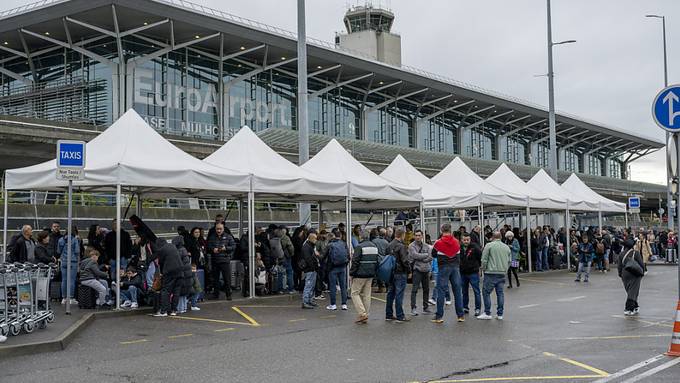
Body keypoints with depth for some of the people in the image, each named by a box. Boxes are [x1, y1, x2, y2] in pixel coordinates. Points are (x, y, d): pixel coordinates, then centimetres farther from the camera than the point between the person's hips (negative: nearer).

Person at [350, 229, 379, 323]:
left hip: (360, 274, -7)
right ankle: (366, 317, 13)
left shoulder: (359, 247, -14)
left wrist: (351, 273, -7)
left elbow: (355, 262, -16)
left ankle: (362, 314, -9)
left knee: (355, 293, 2)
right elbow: (377, 261, 15)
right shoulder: (374, 247, 10)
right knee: (366, 294, 11)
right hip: (370, 275, 7)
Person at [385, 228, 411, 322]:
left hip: (390, 273, 7)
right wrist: (409, 271, -5)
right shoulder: (401, 246, -15)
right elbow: (405, 261, -18)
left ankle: (389, 315, 19)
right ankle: (400, 316, -1)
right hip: (400, 273, -7)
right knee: (399, 294, -4)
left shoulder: (389, 246, 8)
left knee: (390, 294, 13)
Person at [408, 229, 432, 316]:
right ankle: (413, 308, -5)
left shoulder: (426, 246, 9)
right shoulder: (412, 246, -4)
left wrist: (420, 259, -12)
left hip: (426, 270, 5)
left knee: (426, 289, 11)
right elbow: (415, 255, -17)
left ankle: (426, 307, 20)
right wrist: (426, 254, -6)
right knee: (415, 289, -8)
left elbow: (430, 257, 0)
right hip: (417, 270, -5)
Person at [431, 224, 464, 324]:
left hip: (443, 268, -3)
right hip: (455, 267, 3)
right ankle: (461, 315, 12)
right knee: (457, 291, 8)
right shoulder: (456, 242, 1)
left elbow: (433, 254, 4)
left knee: (441, 291, 1)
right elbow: (459, 254, 11)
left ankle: (439, 316, 0)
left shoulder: (438, 243, -8)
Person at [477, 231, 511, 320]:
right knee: (500, 293, 9)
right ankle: (500, 314, 11)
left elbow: (484, 260, -6)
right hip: (502, 273, 5)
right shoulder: (506, 247, 11)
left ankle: (487, 313, 1)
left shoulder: (489, 245, -5)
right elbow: (509, 261, 15)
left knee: (486, 292, 2)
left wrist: (484, 269, 9)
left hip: (491, 273, -5)